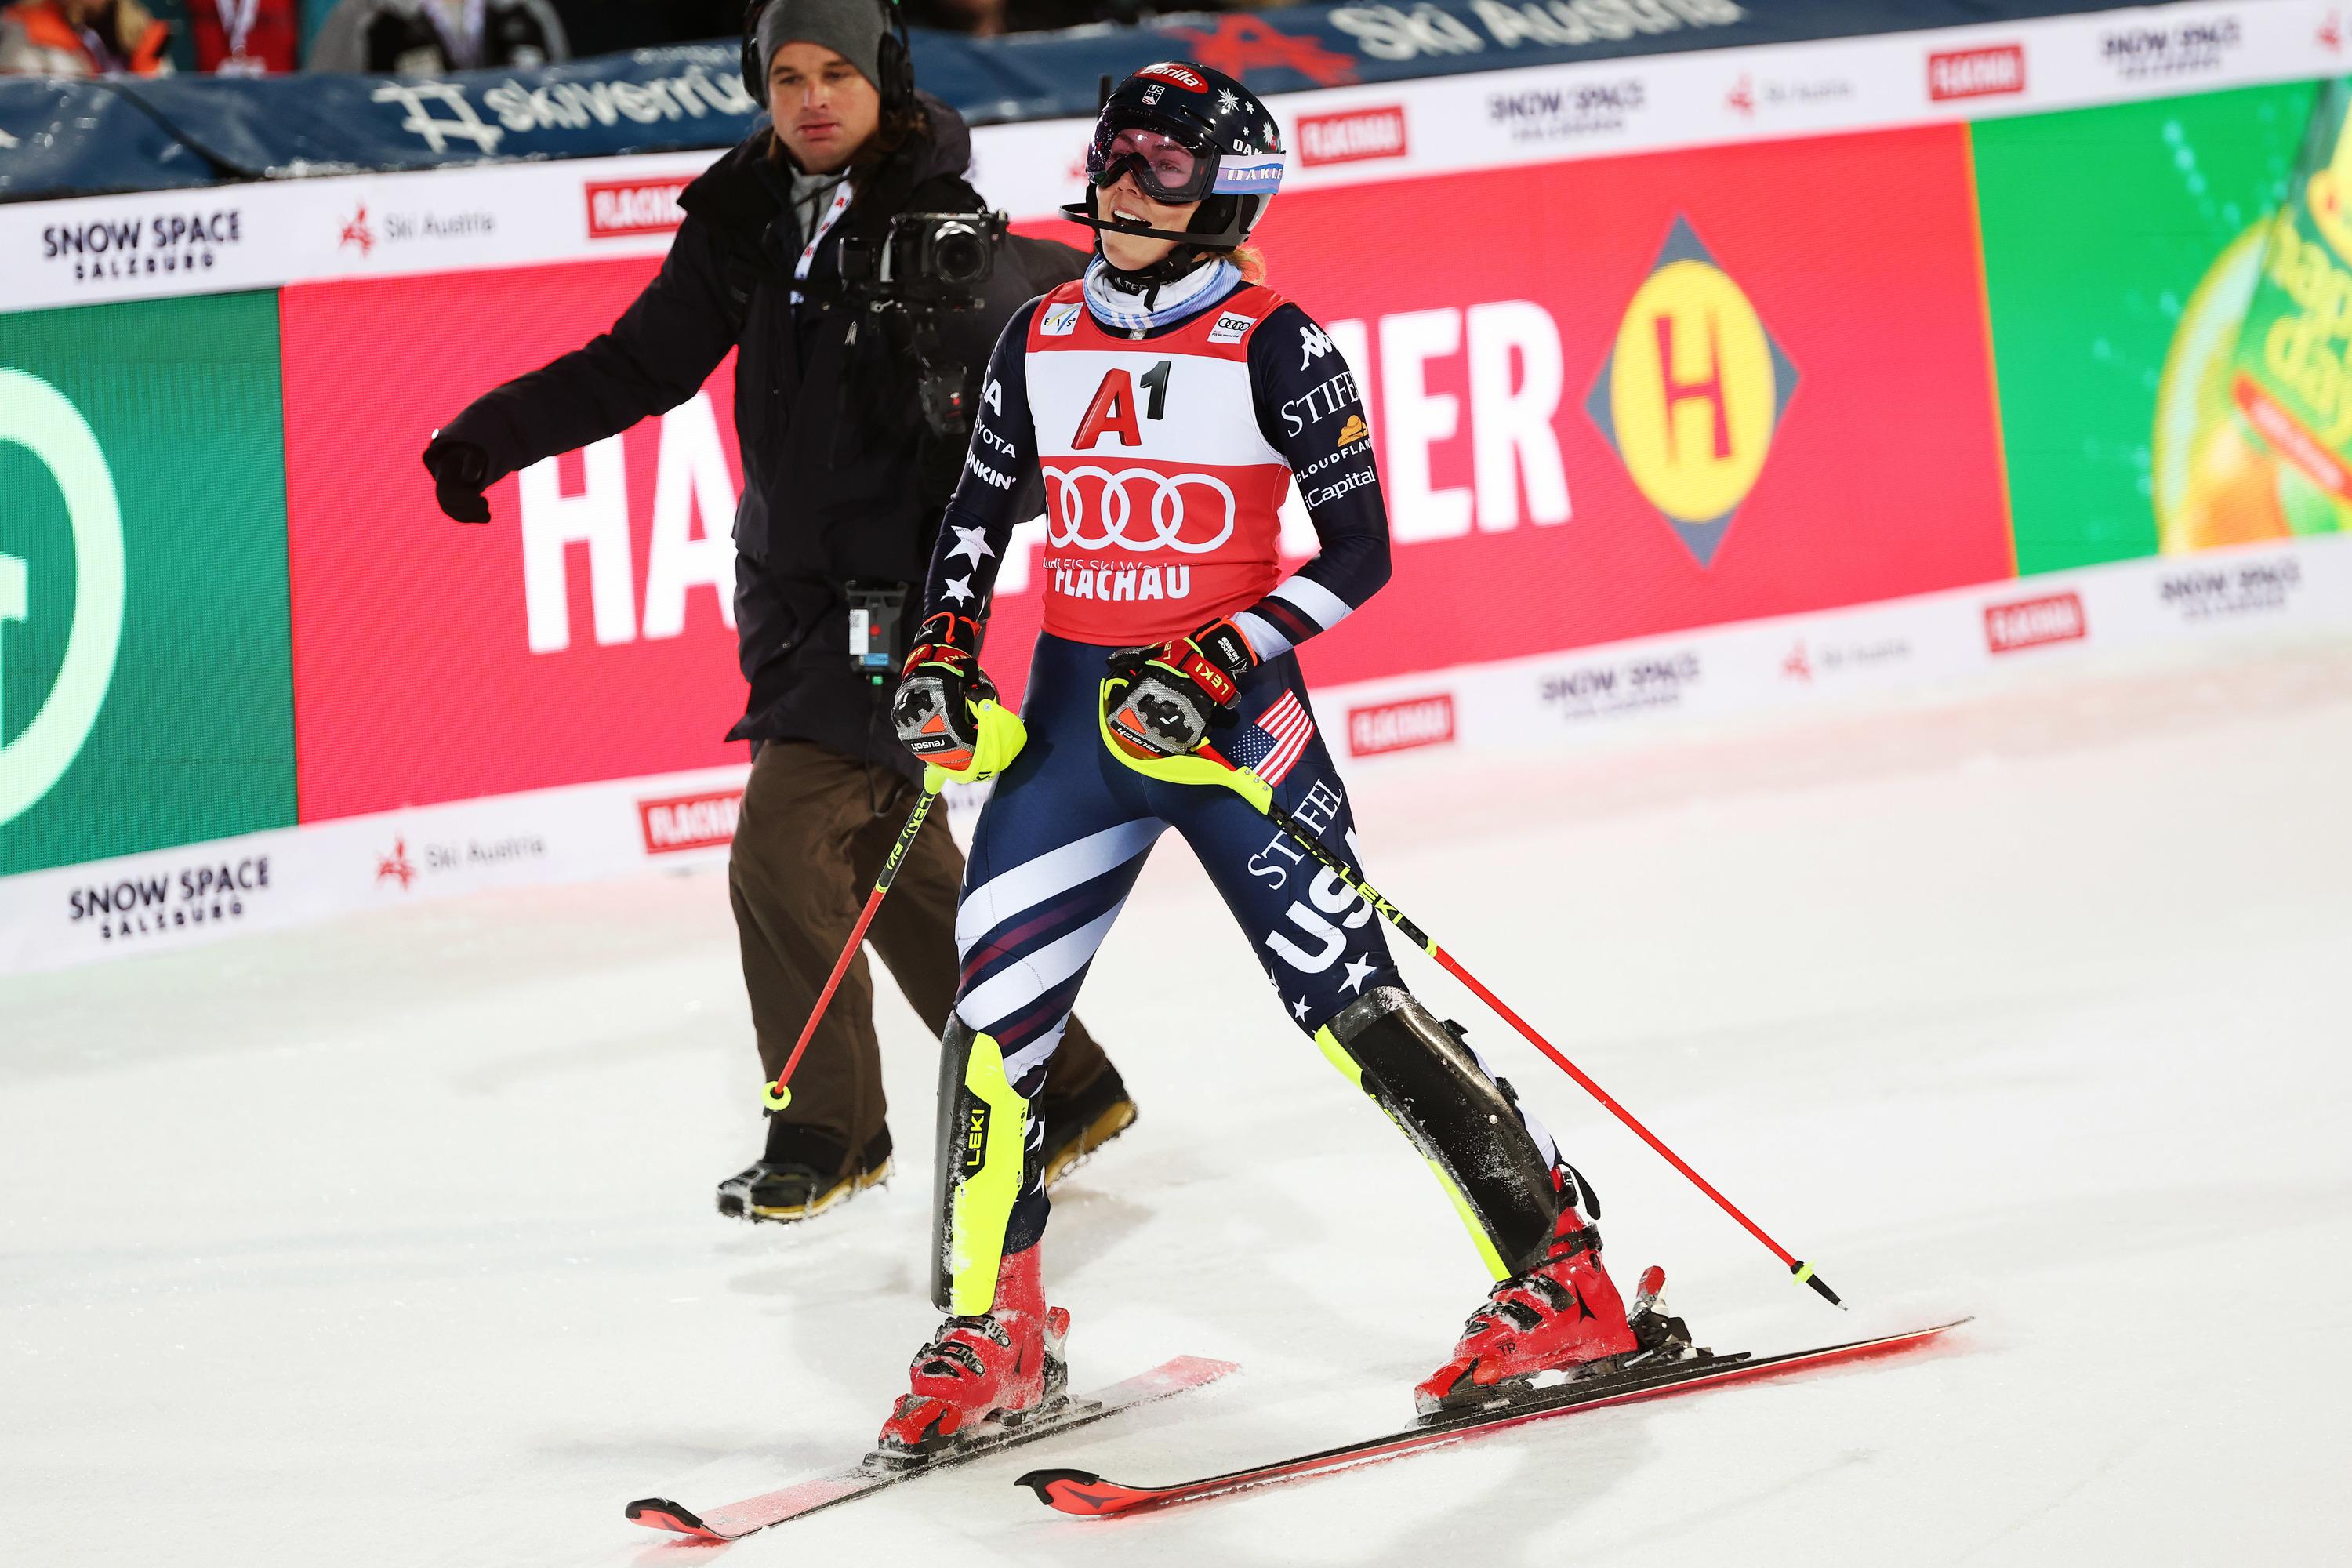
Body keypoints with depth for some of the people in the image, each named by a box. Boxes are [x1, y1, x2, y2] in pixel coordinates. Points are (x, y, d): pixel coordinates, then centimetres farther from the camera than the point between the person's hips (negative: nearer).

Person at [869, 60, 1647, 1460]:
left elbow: (1360, 552, -9)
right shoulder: (1041, 339, 8)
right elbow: (978, 510, 20)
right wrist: (940, 662, 7)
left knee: (1355, 1006, -10)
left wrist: (1216, 670, -19)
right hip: (1073, 717, 5)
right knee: (992, 1020, -1)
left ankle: (1563, 1281, -2)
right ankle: (991, 1334, 15)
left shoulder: (1271, 345, -8)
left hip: (1228, 711, -5)